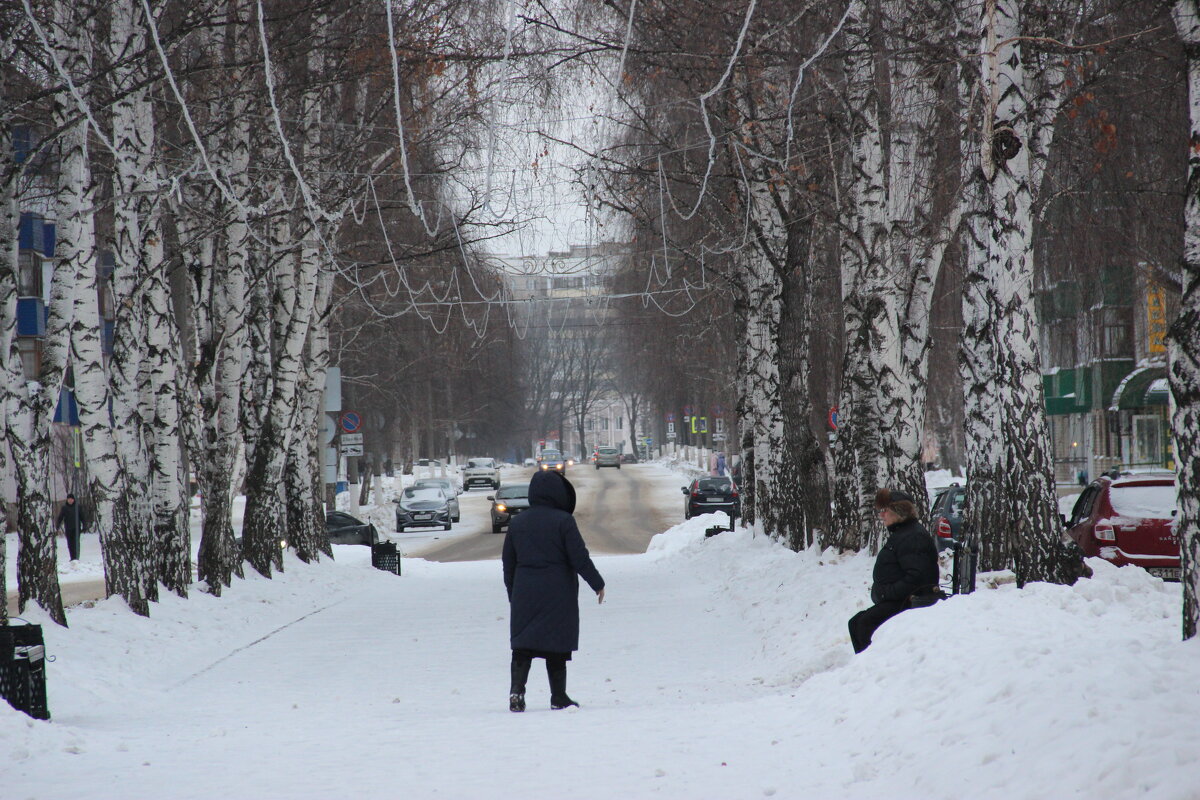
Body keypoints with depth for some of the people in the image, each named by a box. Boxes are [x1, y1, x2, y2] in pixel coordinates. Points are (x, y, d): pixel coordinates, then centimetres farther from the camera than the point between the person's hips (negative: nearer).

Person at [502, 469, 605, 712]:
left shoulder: (517, 522, 6)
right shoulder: (563, 521, -10)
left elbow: (508, 562, 11)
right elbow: (580, 558, -11)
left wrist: (512, 594, 21)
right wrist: (598, 584, 1)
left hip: (524, 594, 3)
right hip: (558, 595, -3)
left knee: (522, 645, 5)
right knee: (557, 646, 5)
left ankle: (517, 689, -13)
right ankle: (559, 697, 8)